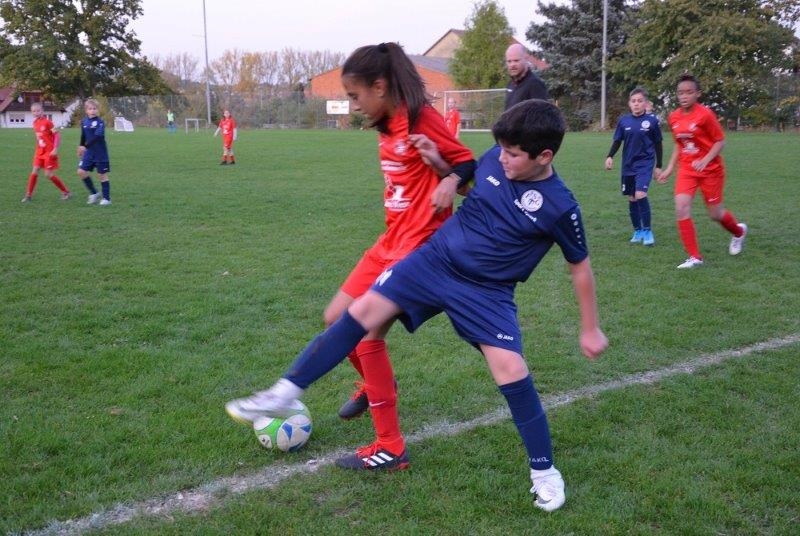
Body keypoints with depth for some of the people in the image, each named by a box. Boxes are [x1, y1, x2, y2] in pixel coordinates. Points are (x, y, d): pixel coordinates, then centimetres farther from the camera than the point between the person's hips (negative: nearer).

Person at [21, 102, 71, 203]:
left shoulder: (47, 122, -15)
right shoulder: (35, 123, 7)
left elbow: (57, 135, -16)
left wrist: (55, 149, -20)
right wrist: (38, 148, 17)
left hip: (50, 152, -6)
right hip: (40, 152, 6)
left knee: (49, 174, -5)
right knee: (34, 171, 0)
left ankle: (66, 192, 9)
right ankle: (29, 195, 6)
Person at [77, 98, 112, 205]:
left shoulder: (100, 122, -14)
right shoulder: (84, 122, 4)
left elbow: (97, 136, -25)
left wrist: (85, 146, -31)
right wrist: (80, 148, 21)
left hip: (100, 152, -6)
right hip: (89, 152, 6)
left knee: (102, 175, 1)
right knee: (81, 172, 0)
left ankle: (106, 198, 12)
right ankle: (94, 193, 15)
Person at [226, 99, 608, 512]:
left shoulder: (559, 207, -15)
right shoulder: (494, 160, -4)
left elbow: (580, 266, -2)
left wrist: (590, 329, 4)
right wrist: (439, 163, 0)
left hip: (487, 292, -4)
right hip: (434, 260, 4)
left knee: (512, 371, -16)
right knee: (361, 312, -6)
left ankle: (544, 472, 7)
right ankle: (283, 394, 3)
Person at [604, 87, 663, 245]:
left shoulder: (652, 121, -6)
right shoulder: (623, 121, -1)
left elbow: (658, 144, 3)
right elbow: (617, 141, 9)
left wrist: (658, 166, 4)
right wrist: (610, 157, -8)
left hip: (645, 164, -3)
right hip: (628, 165, 4)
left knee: (640, 195, -19)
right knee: (631, 199, 10)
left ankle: (647, 231, -5)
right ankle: (638, 231, 25)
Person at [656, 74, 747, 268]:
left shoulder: (705, 114, -16)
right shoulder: (674, 117, 1)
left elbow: (720, 141, -11)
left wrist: (705, 160, -25)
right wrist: (669, 168, 9)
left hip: (710, 169, -4)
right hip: (687, 169, 4)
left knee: (715, 213, 7)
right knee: (681, 208, -14)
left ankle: (739, 231, 43)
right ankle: (695, 257, -6)